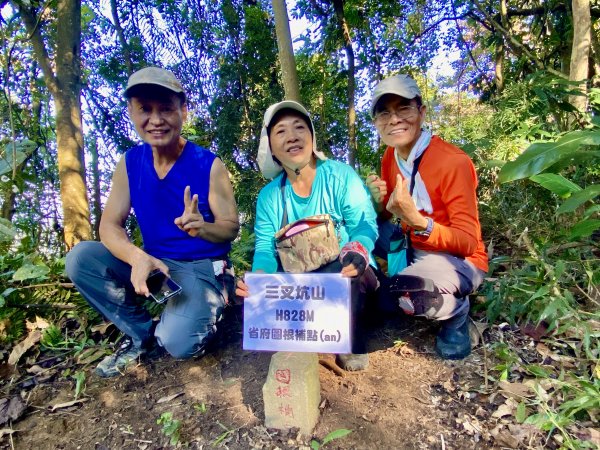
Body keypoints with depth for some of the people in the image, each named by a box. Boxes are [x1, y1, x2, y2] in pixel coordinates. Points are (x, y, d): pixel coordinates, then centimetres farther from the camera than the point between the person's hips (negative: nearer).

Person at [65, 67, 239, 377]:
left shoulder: (209, 165, -14)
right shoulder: (129, 163, -2)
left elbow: (231, 228, -9)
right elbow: (109, 226, -7)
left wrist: (202, 228, -34)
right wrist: (138, 258, -29)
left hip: (201, 267, -4)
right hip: (152, 261, 5)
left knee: (178, 343, -28)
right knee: (79, 258, -17)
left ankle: (206, 311, 11)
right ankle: (141, 333, 2)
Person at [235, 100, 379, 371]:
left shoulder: (340, 175, -8)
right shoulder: (269, 195, 4)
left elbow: (365, 225, -13)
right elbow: (266, 246, -2)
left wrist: (357, 251, -36)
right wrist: (260, 276, -25)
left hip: (347, 275, -3)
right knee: (252, 293, -23)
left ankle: (352, 346, -7)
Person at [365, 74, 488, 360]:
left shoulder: (454, 162, -24)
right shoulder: (390, 157, -2)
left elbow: (468, 243, -24)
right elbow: (387, 219, 6)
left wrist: (417, 221, -40)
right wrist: (379, 204, -18)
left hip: (458, 259, -6)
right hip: (415, 249, 7)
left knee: (407, 293, -34)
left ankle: (456, 310, 1)